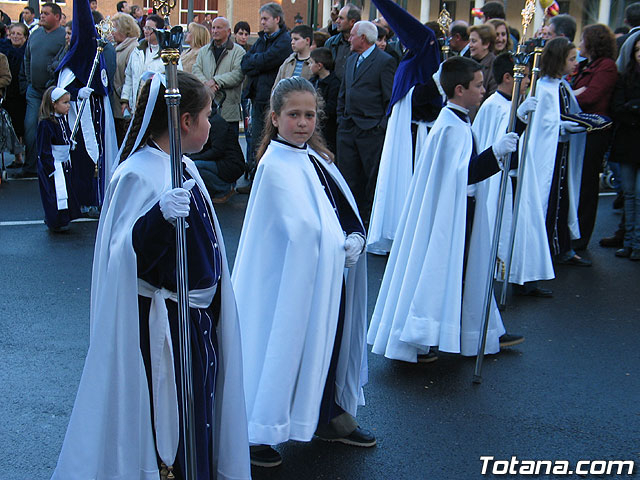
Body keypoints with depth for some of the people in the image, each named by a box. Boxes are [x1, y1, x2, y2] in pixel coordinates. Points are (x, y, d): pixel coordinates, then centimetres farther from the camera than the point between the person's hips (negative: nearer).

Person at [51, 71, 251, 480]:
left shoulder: (184, 167, 7)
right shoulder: (140, 175, -20)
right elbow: (127, 258, -28)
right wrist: (160, 218, -45)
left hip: (198, 319, 9)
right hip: (162, 324, -9)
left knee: (196, 419, 20)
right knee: (164, 426, 2)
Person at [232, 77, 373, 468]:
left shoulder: (315, 155, 7)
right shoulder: (276, 165, -19)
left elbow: (348, 209, 6)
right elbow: (306, 230, -24)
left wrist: (356, 239, -12)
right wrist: (342, 245, -11)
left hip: (330, 276, 8)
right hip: (295, 278, -8)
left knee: (329, 344, 19)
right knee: (288, 346, 3)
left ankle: (330, 418, 38)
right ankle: (254, 433, 20)